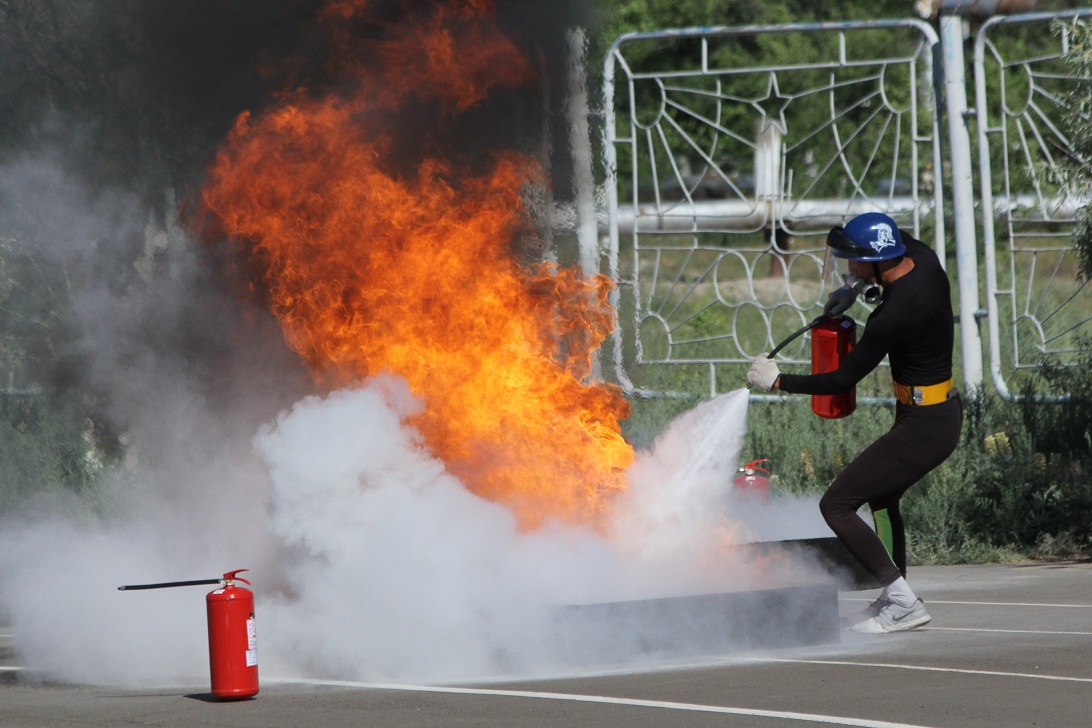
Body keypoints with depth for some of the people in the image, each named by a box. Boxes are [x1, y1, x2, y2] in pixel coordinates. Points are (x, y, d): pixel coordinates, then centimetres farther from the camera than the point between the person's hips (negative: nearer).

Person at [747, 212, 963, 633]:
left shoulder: (893, 316, -28)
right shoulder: (922, 256, -4)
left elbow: (842, 380, -19)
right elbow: (898, 244, 24)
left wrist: (777, 381, -7)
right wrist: (855, 286, 11)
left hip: (922, 428, -10)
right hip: (946, 413, 10)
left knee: (836, 506, -6)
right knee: (880, 497, 29)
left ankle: (903, 602, -7)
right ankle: (894, 599, 36)